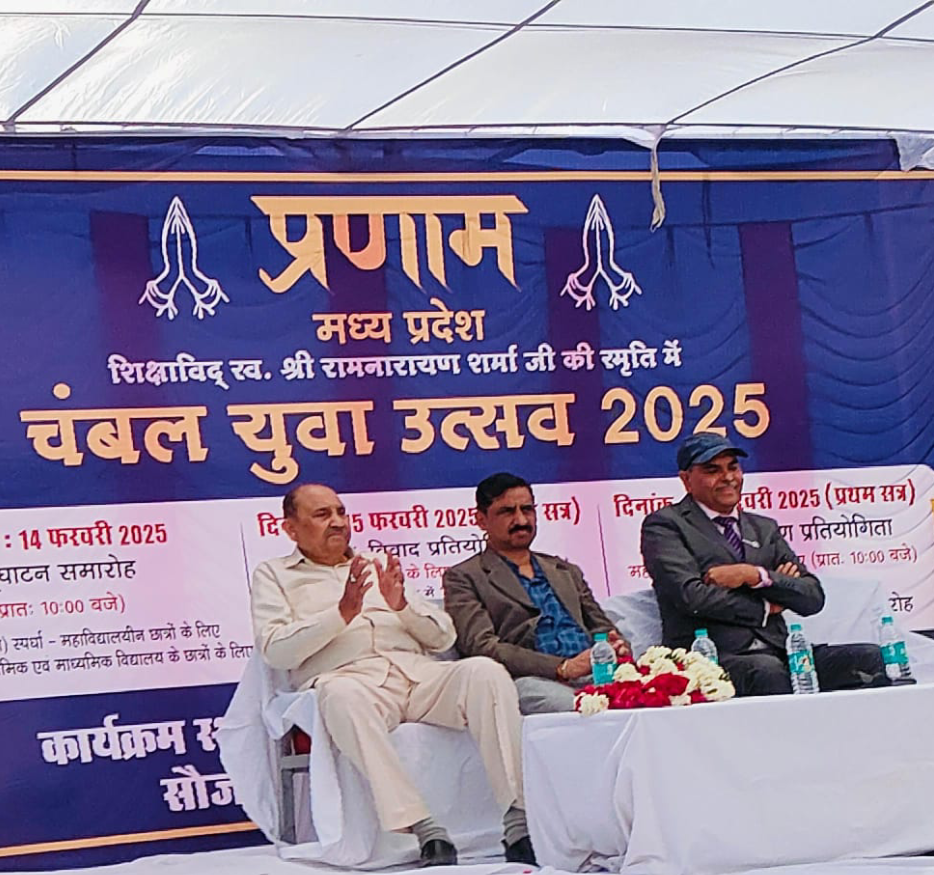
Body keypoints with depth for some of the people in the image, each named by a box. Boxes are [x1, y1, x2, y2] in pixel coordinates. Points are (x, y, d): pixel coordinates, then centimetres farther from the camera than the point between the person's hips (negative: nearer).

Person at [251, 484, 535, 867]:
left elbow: (444, 637, 22)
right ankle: (424, 831, -46)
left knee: (485, 672, -27)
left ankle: (518, 818, -34)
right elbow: (276, 650, 1)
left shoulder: (380, 567, 30)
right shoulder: (274, 575, 20)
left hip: (418, 673, 4)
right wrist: (343, 613, -8)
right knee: (342, 697, -41)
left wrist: (402, 605, 2)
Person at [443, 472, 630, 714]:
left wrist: (617, 647, 1)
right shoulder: (463, 578, 13)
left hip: (595, 675, 5)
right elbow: (481, 647, -2)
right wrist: (563, 668, -15)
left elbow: (602, 627, 30)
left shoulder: (567, 572, 32)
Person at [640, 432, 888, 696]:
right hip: (712, 658, -6)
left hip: (778, 653, 6)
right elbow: (693, 596, -7)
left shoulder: (764, 529, 25)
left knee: (870, 658, -19)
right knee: (767, 670, -40)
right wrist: (764, 608, 5)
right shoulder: (664, 525, 8)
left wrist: (755, 575, -4)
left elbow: (813, 597, 13)